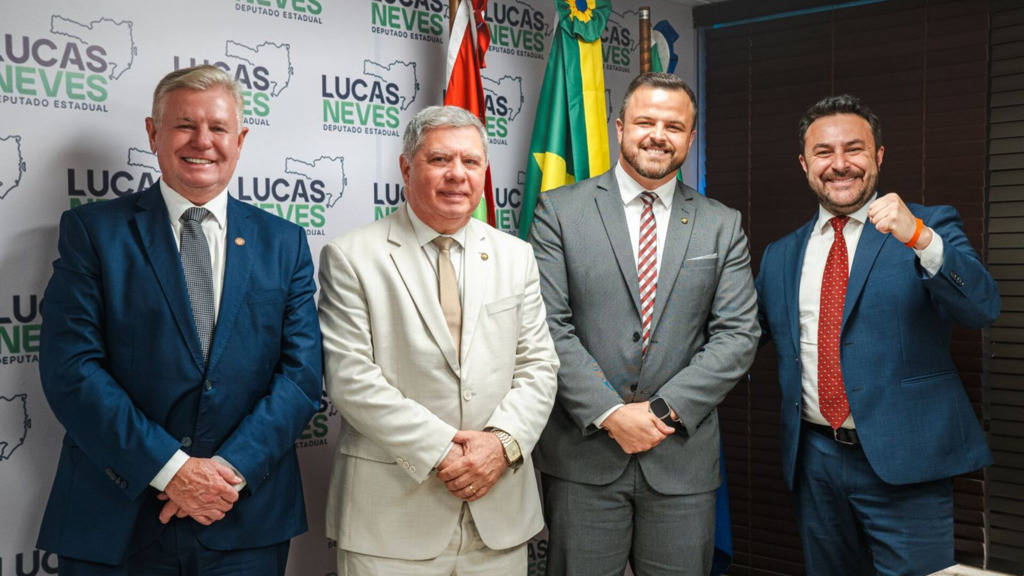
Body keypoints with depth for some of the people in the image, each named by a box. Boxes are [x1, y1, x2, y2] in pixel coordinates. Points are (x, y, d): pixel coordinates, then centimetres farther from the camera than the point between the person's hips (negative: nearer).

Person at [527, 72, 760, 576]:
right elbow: (549, 327, -7)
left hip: (682, 456, 2)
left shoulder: (722, 226, 7)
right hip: (582, 458, -2)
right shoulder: (560, 211, 0)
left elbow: (737, 335, 0)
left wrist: (665, 409, -10)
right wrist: (609, 413, -14)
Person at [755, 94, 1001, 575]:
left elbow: (983, 308, -16)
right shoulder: (780, 255, 11)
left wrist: (920, 238, -31)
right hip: (814, 459, 4)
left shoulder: (930, 228, -1)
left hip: (905, 463, -4)